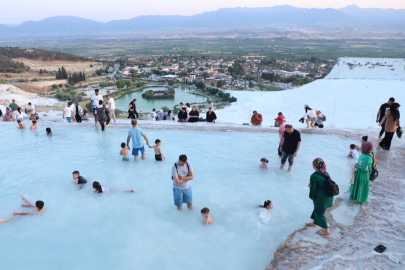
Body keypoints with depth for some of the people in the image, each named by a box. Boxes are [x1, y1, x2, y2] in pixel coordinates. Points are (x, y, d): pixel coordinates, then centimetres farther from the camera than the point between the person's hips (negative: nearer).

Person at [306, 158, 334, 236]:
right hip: (329, 196, 8)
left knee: (319, 212, 13)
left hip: (321, 198, -8)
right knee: (317, 209, 28)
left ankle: (326, 230, 26)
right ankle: (314, 222, 48)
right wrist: (311, 185, 6)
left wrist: (312, 197, 3)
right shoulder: (325, 173, 2)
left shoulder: (314, 176, -21)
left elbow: (313, 188, -13)